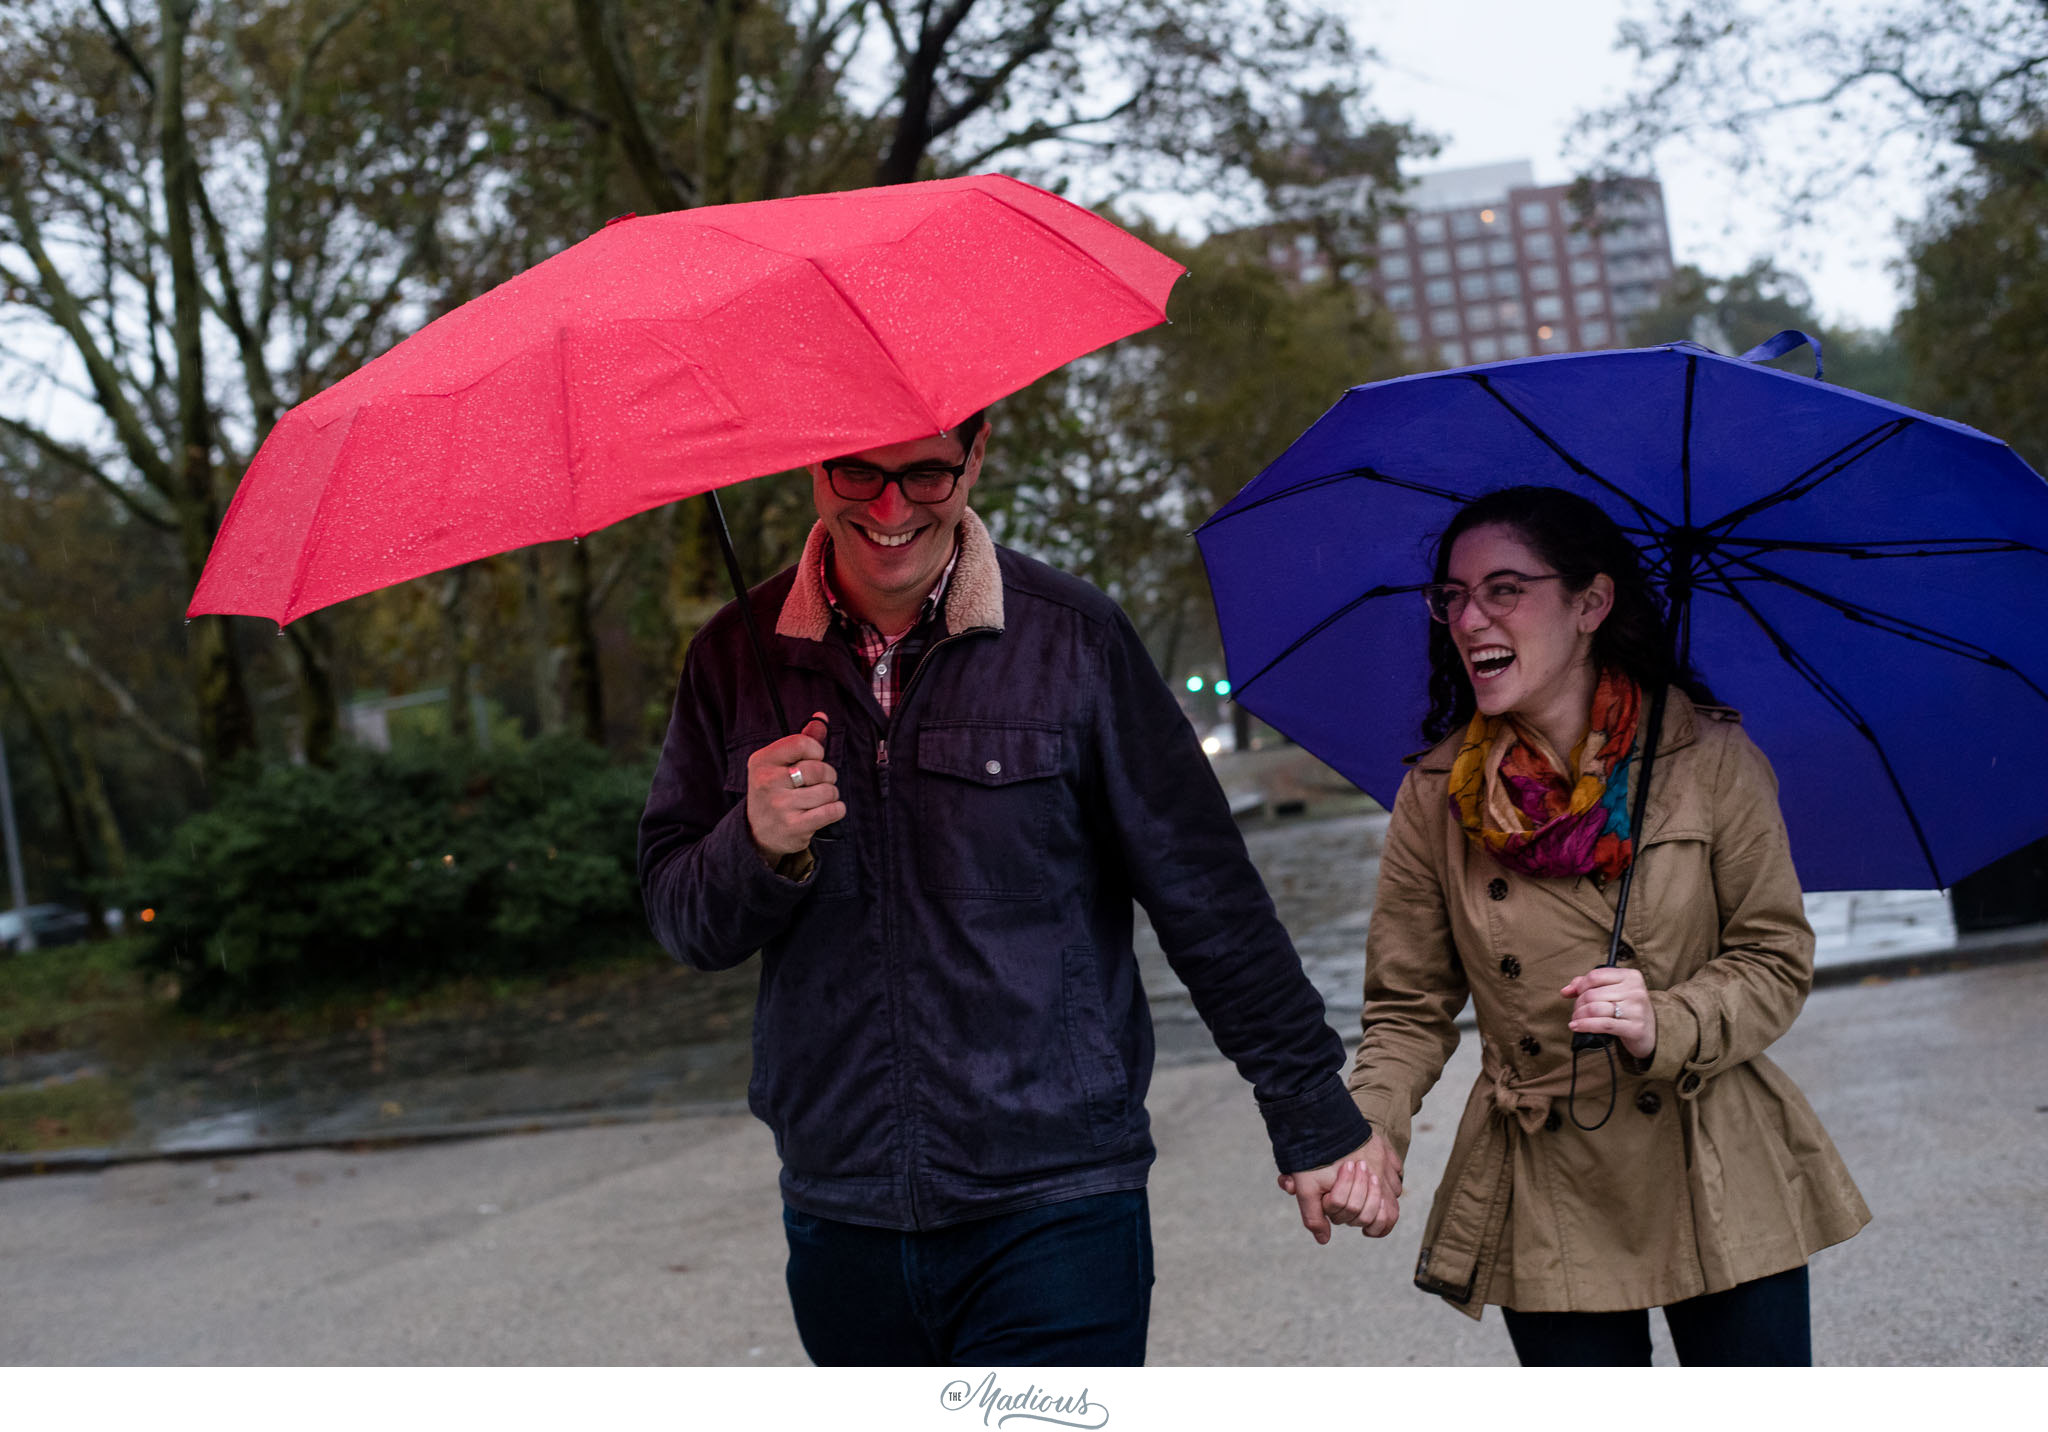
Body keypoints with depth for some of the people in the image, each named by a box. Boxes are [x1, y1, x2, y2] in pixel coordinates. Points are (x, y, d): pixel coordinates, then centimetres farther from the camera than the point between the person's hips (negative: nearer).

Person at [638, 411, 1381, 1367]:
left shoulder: (1071, 638, -4)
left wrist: (1315, 1118, 4)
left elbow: (1209, 901, 1)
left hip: (1054, 1216, -3)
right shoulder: (741, 656, 3)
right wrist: (759, 847, -16)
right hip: (839, 1215, 3)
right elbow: (678, 920, 5)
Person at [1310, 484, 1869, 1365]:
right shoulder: (1435, 797, -2)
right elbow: (1409, 1008, 3)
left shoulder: (1711, 762, -6)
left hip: (1720, 1192, -1)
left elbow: (1777, 962, -1)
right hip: (1548, 1212, 1)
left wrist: (1666, 1026, -20)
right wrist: (1371, 1128, -16)